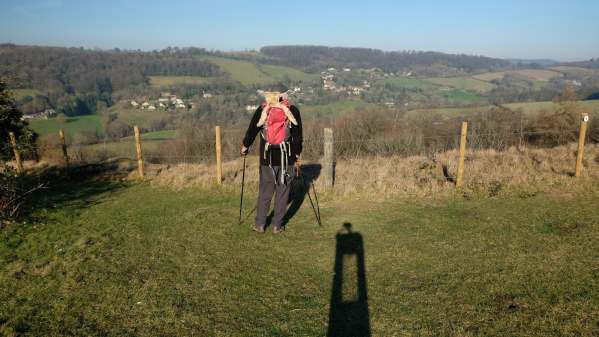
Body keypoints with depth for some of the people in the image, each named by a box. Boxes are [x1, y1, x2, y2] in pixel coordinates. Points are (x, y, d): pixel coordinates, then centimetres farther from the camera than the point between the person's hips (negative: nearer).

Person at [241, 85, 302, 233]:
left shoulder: (262, 109, 2)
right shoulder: (292, 110, 0)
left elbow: (252, 130, 7)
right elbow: (298, 135, 3)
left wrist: (245, 146, 22)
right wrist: (297, 155, 12)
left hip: (267, 157, 1)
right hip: (287, 157, -1)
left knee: (265, 190, 11)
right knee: (282, 190, 7)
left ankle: (260, 224, 15)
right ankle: (277, 225, 12)